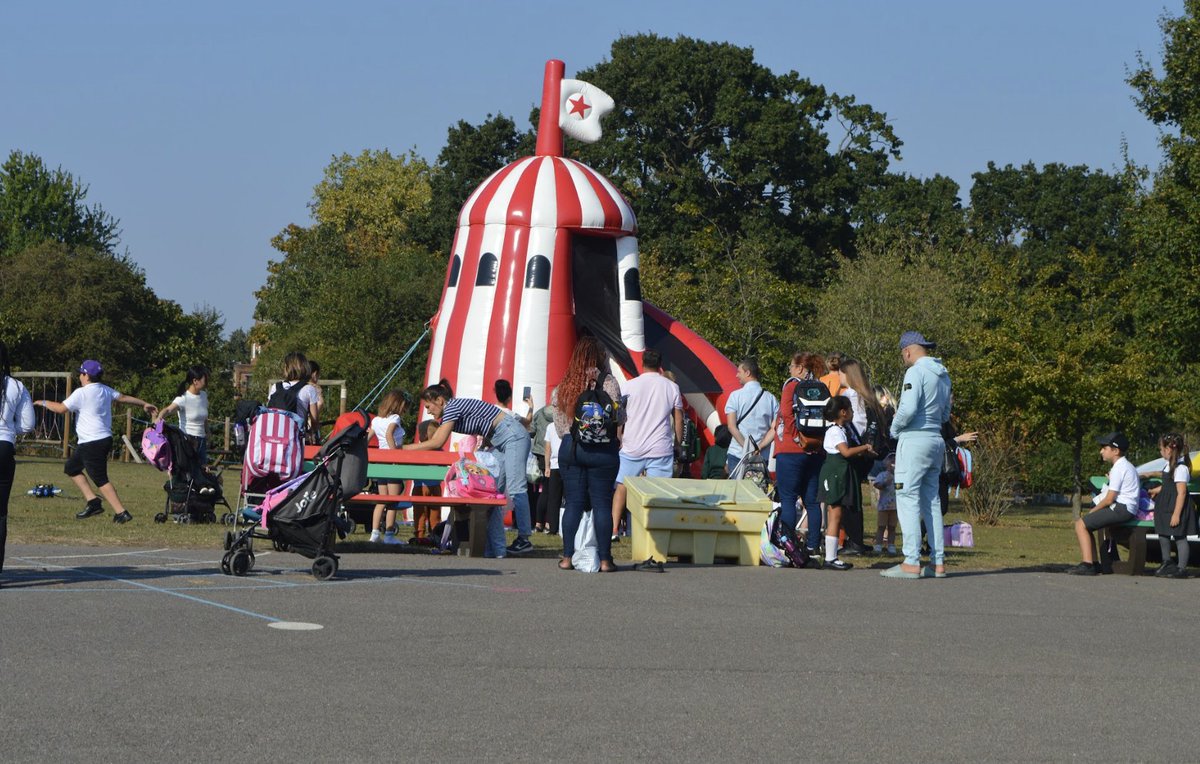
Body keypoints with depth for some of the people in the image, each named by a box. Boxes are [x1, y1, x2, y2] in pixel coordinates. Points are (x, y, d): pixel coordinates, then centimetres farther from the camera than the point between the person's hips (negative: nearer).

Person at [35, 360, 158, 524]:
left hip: (92, 443, -10)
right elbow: (123, 398, 20)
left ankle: (121, 512, -11)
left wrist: (44, 403, 5)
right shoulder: (105, 390, 10)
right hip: (105, 439, 10)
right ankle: (93, 501, 13)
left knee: (101, 479, -8)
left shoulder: (81, 393, -14)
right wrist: (144, 404, 32)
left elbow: (61, 408, -12)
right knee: (71, 468, 19)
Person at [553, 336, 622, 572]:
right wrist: (617, 442, 6)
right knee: (602, 504, 0)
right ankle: (604, 559, 1)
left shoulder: (566, 384, 6)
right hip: (602, 449, -4)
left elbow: (558, 420, 11)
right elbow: (617, 417, -8)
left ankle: (567, 557, 6)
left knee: (573, 503, 8)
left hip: (570, 447, 4)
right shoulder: (607, 382, -8)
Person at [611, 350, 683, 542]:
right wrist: (678, 444, 17)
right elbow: (679, 420, 7)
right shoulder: (672, 387, 3)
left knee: (621, 487, 11)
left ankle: (613, 529, 5)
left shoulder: (630, 385, -1)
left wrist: (618, 439, 13)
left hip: (632, 447, 0)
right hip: (661, 449, 0)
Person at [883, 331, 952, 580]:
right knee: (931, 501, 12)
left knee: (907, 500, -7)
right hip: (936, 440, 8)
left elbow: (908, 408, -21)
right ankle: (938, 562, 10)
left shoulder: (916, 372, -12)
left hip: (914, 440, -8)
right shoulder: (943, 375, 14)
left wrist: (895, 428, -4)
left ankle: (911, 563, -12)